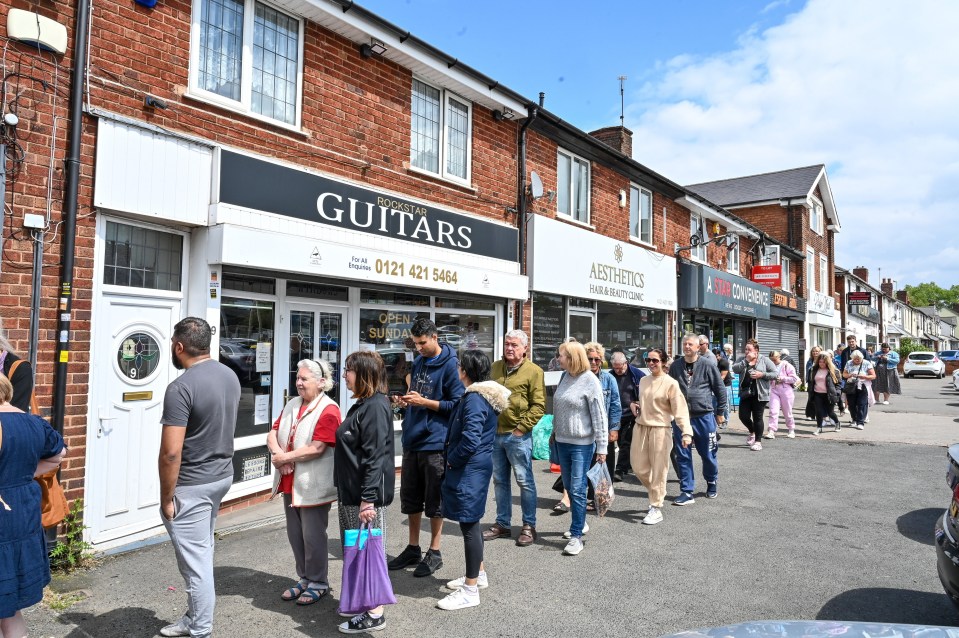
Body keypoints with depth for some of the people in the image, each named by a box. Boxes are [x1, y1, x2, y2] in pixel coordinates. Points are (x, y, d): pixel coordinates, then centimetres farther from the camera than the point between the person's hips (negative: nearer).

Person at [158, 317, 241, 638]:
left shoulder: (181, 387, -23)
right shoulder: (230, 376, 3)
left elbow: (171, 452, -24)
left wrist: (166, 497, -14)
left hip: (192, 485, -8)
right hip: (222, 474, 9)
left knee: (195, 559, 5)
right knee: (202, 550, 22)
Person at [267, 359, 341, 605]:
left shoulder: (328, 410, -15)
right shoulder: (292, 405, 11)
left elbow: (316, 448, -22)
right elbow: (273, 433, 7)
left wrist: (285, 458, -14)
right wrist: (276, 452, -13)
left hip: (313, 485, -8)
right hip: (290, 482, 8)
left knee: (312, 535, 4)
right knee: (294, 533, 16)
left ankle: (318, 583, 20)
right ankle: (304, 578, 32)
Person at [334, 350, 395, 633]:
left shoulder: (375, 407, -18)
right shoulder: (362, 405, 12)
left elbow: (375, 457, -23)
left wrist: (368, 499, -24)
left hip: (367, 493, -10)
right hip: (351, 491, 10)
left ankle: (375, 614, 10)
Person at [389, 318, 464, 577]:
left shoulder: (450, 365, -11)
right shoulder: (418, 362, 11)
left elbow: (457, 404, -12)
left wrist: (424, 402, -19)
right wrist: (407, 400, 1)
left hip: (435, 443, -7)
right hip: (412, 440, 7)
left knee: (434, 500, 5)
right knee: (410, 497, 15)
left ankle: (434, 552, 19)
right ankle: (413, 549, 29)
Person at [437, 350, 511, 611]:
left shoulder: (474, 398, -20)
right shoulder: (482, 395, 11)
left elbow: (470, 440, -27)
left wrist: (452, 459, -11)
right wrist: (453, 458, 17)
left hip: (470, 469, -10)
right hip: (478, 465, 10)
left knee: (469, 524, -3)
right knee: (471, 523, 20)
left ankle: (470, 591, 7)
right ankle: (478, 574, 35)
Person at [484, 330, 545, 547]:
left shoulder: (533, 371, -8)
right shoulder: (495, 367, 9)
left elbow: (539, 405, -10)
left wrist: (522, 427, -14)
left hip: (518, 436, -6)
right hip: (495, 433, 6)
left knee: (525, 481, 5)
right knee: (500, 481, 15)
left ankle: (529, 526, 18)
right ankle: (502, 524, 27)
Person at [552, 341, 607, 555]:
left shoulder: (590, 381, -14)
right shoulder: (564, 377, 6)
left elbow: (599, 416, -14)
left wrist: (602, 447, -15)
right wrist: (555, 432, 16)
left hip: (582, 444, -7)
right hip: (562, 441, 7)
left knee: (578, 489, -5)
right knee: (569, 487, 15)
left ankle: (576, 536, 3)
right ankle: (579, 523, 33)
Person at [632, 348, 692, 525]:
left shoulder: (670, 383, -10)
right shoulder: (643, 380, 8)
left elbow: (680, 409, -14)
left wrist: (686, 432, -23)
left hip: (660, 429, -6)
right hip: (641, 428, 6)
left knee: (658, 470, 0)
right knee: (639, 467, 9)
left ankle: (656, 509, 11)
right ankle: (656, 495, 34)